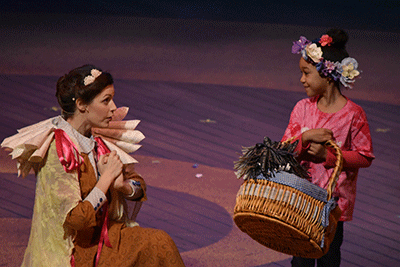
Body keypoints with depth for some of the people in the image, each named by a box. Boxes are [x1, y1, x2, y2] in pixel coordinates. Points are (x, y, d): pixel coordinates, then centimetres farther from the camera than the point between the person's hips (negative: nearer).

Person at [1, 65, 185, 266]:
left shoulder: (99, 140, 5)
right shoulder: (58, 151, -19)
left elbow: (139, 187, 11)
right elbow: (77, 219, -24)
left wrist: (122, 185, -12)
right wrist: (107, 177, -16)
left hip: (104, 233, 7)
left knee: (160, 243, -16)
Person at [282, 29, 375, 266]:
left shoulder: (353, 114, -12)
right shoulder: (302, 108, 1)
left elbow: (365, 157, -10)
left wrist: (327, 156, -19)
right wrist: (305, 138, -20)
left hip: (334, 200, -3)